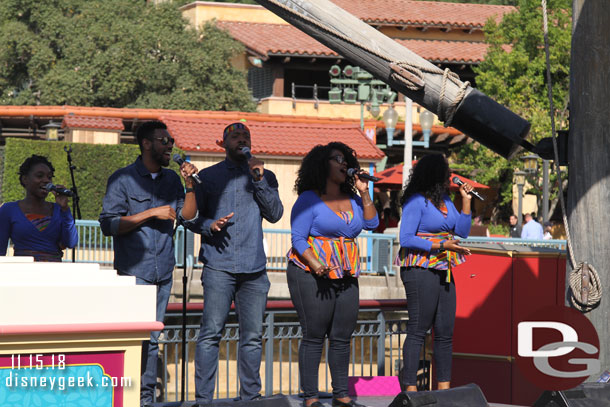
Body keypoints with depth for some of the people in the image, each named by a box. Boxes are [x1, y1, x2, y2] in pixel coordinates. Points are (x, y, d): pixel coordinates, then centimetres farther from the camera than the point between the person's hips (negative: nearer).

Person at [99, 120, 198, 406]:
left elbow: (187, 215, 13)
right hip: (134, 270, -5)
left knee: (153, 338, 7)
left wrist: (190, 184, -1)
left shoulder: (171, 179, 16)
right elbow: (109, 224, -9)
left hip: (163, 272, 5)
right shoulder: (123, 179, -2)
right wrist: (152, 213, -13)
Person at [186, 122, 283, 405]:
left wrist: (259, 180, -6)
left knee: (253, 336, 3)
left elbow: (275, 214, 4)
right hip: (219, 265, -2)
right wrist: (210, 225, -9)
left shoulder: (265, 177, 16)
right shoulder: (209, 176, 12)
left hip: (254, 267, 2)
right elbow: (191, 217, 11)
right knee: (211, 333, -9)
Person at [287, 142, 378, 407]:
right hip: (312, 276, -6)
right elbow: (298, 239, -8)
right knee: (314, 337, -5)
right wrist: (315, 264, -23)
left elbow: (371, 223, 7)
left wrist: (364, 193, 0)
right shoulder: (309, 199, -4)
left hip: (346, 276, 6)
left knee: (342, 337, 6)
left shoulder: (352, 199, 15)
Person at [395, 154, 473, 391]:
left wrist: (466, 201, 10)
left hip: (443, 271, 8)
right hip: (420, 271, -8)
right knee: (418, 329, -7)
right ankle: (410, 388, -5)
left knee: (445, 331, 8)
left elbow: (462, 231, 17)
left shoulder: (445, 200, 16)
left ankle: (444, 388, 13)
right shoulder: (416, 201, -9)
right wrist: (441, 245, -19)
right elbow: (406, 239, -14)